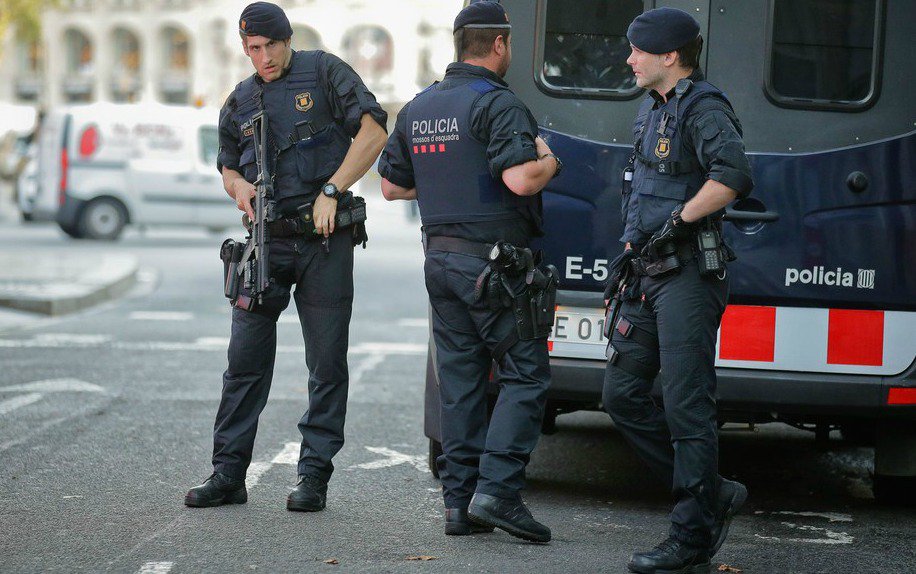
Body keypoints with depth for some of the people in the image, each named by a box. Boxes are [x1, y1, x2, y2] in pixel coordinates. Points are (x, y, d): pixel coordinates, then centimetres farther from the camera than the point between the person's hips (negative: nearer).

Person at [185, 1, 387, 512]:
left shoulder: (325, 72, 1)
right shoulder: (240, 102, 15)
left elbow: (373, 130, -8)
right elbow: (228, 165, 26)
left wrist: (330, 191, -14)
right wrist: (238, 187, 2)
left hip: (324, 240, -4)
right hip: (267, 242, 4)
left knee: (327, 363, 0)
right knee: (246, 359, 1)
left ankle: (314, 477, 6)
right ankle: (229, 474, 7)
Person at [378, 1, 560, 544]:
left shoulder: (418, 107, 13)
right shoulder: (497, 103, -12)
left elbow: (392, 186, 20)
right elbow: (520, 179, -24)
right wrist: (549, 161, -3)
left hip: (441, 258, 8)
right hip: (493, 261, -8)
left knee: (461, 379, 10)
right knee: (526, 374, -2)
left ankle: (460, 499, 9)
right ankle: (497, 490, -11)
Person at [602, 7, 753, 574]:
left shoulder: (702, 108, -12)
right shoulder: (653, 110, 18)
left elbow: (734, 175, -29)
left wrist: (679, 220, -22)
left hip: (688, 276, -10)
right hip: (649, 274, 10)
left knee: (687, 408, -7)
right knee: (623, 394, 10)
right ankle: (713, 494, 19)